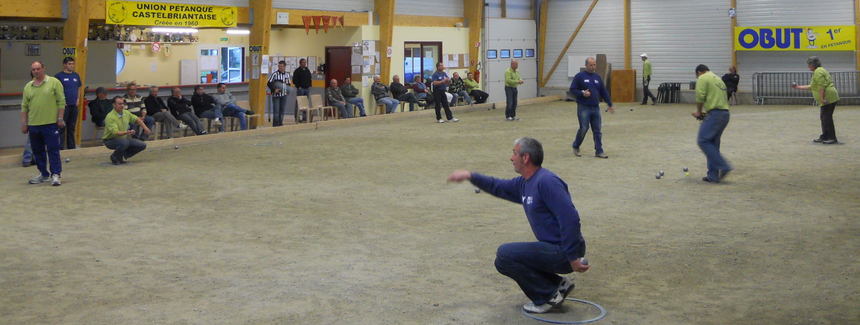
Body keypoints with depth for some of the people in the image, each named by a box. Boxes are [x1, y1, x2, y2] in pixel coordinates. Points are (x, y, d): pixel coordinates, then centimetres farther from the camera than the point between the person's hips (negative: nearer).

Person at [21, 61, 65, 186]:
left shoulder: (54, 82, -1)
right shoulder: (28, 86, 11)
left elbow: (61, 102, -3)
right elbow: (24, 106, 13)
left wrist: (60, 118, -8)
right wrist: (24, 123, 9)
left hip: (51, 123, -5)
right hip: (33, 124, 5)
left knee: (53, 150, -4)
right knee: (37, 151, 11)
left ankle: (55, 174, 0)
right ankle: (43, 174, 22)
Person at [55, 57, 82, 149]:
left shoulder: (76, 75, 12)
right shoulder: (59, 76, -6)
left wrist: (77, 99, 9)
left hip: (74, 106, 5)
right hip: (64, 106, -5)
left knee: (72, 128, 12)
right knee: (62, 128, -4)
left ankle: (71, 147, 19)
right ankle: (60, 148, -1)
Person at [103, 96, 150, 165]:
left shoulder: (126, 113, -3)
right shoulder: (110, 117, -26)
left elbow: (137, 119, 15)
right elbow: (115, 132, -35)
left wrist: (145, 128, 8)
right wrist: (127, 132, -51)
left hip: (123, 138, 7)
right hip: (110, 140, -7)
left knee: (142, 145, -5)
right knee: (124, 142, -39)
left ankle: (122, 156, 9)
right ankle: (114, 157, -9)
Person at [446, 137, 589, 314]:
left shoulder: (546, 181, -20)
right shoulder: (524, 183, 9)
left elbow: (570, 219, -26)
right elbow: (498, 187, 29)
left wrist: (573, 258, -25)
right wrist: (470, 176, 20)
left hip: (562, 252, -10)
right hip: (552, 248, 10)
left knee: (505, 254, -15)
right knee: (504, 262, 17)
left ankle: (547, 296, -4)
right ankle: (557, 285, 13)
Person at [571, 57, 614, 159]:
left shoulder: (597, 77, 14)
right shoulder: (579, 76, -2)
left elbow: (604, 92, 19)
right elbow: (572, 89, -4)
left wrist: (610, 104, 19)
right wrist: (582, 93, -19)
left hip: (596, 108, 5)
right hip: (583, 108, -5)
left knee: (597, 131, 3)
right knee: (583, 129, -7)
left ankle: (599, 151, 8)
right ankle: (576, 147, 16)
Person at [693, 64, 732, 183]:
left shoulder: (702, 78, -1)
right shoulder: (718, 78, 26)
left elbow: (700, 97, -12)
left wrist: (699, 111, 4)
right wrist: (705, 112, 18)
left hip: (715, 114, -9)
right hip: (725, 114, 9)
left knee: (703, 141, -8)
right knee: (713, 144, 12)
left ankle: (723, 167, -15)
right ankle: (713, 175, 11)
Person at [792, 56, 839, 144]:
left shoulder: (818, 72, -11)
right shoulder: (819, 71, 23)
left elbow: (821, 86, -21)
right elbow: (811, 87, 28)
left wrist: (822, 99, -23)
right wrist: (798, 87, 29)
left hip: (828, 98, -11)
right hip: (829, 99, 11)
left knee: (827, 118, -9)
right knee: (824, 118, 14)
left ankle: (832, 139, -7)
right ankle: (824, 137, 20)